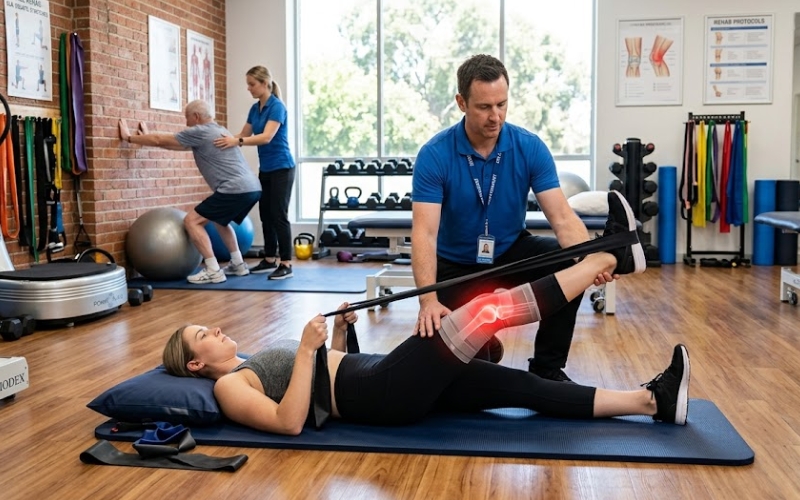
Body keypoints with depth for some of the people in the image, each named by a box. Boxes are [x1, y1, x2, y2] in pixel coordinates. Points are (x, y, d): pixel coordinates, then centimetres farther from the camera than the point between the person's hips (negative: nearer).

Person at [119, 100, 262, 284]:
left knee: (191, 221, -2)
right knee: (220, 219, 33)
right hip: (252, 188, 10)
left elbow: (160, 140, 6)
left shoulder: (200, 132, -2)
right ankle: (238, 264, 28)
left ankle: (213, 271, -5)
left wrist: (129, 137, 19)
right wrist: (147, 137, 42)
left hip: (235, 190, -10)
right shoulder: (217, 131, 28)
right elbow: (177, 144, 37)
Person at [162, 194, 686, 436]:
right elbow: (289, 422, -17)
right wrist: (307, 350, -19)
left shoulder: (255, 362, 26)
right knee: (486, 311, -18)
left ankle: (652, 400, -2)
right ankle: (609, 256, -9)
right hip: (377, 395, -9)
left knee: (522, 385, -3)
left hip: (380, 376, 9)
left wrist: (339, 327, 16)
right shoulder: (229, 385, 0)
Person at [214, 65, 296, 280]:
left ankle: (286, 264, -5)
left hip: (281, 168, -9)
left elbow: (266, 137, -29)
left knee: (279, 215, -9)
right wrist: (225, 140, 7)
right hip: (265, 169, 9)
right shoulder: (255, 109, 10)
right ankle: (270, 260, 20)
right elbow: (244, 135, 19)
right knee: (265, 215, 11)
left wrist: (237, 142, -38)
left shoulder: (277, 107, -17)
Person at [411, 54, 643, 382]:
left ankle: (547, 367, -8)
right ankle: (483, 348, 25)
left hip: (511, 252, 2)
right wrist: (429, 301, -46)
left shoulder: (530, 148, -15)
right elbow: (425, 233, -31)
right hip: (457, 266, -2)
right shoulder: (434, 155, -23)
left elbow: (562, 217, -22)